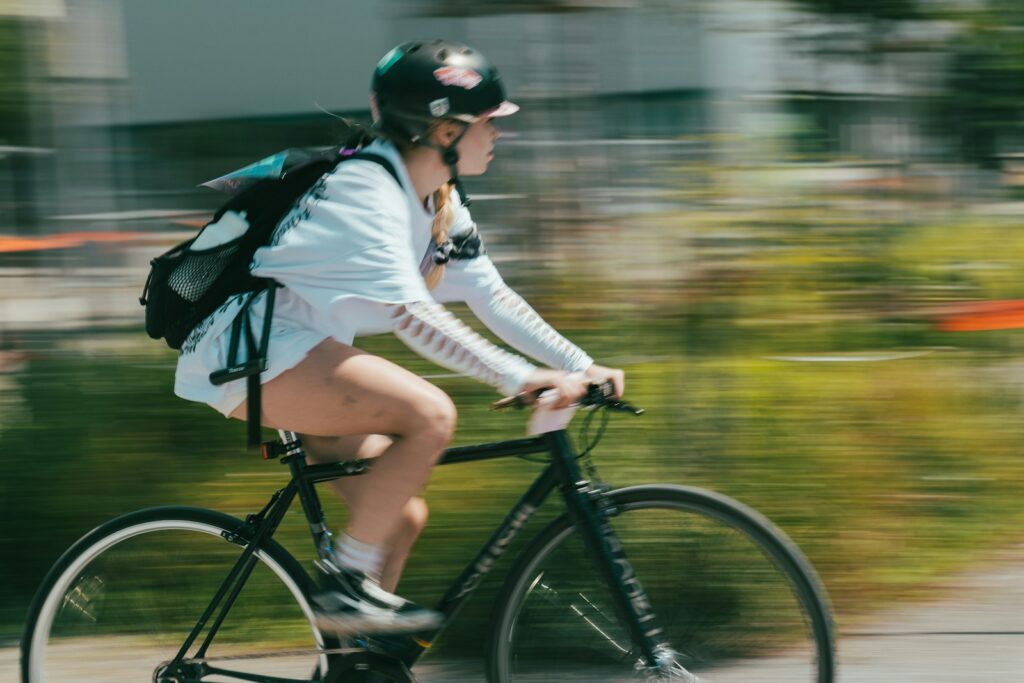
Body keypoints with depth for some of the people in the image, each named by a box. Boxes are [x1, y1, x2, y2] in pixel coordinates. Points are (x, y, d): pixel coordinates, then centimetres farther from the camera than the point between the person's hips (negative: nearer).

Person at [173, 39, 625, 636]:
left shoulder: (440, 200, 8)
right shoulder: (365, 188, -22)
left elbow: (492, 297, 6)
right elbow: (412, 315, -31)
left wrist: (583, 367, -4)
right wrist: (521, 378, -36)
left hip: (300, 349, 10)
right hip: (251, 349, -10)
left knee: (402, 518, 6)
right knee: (430, 415, -26)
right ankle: (345, 582, -18)